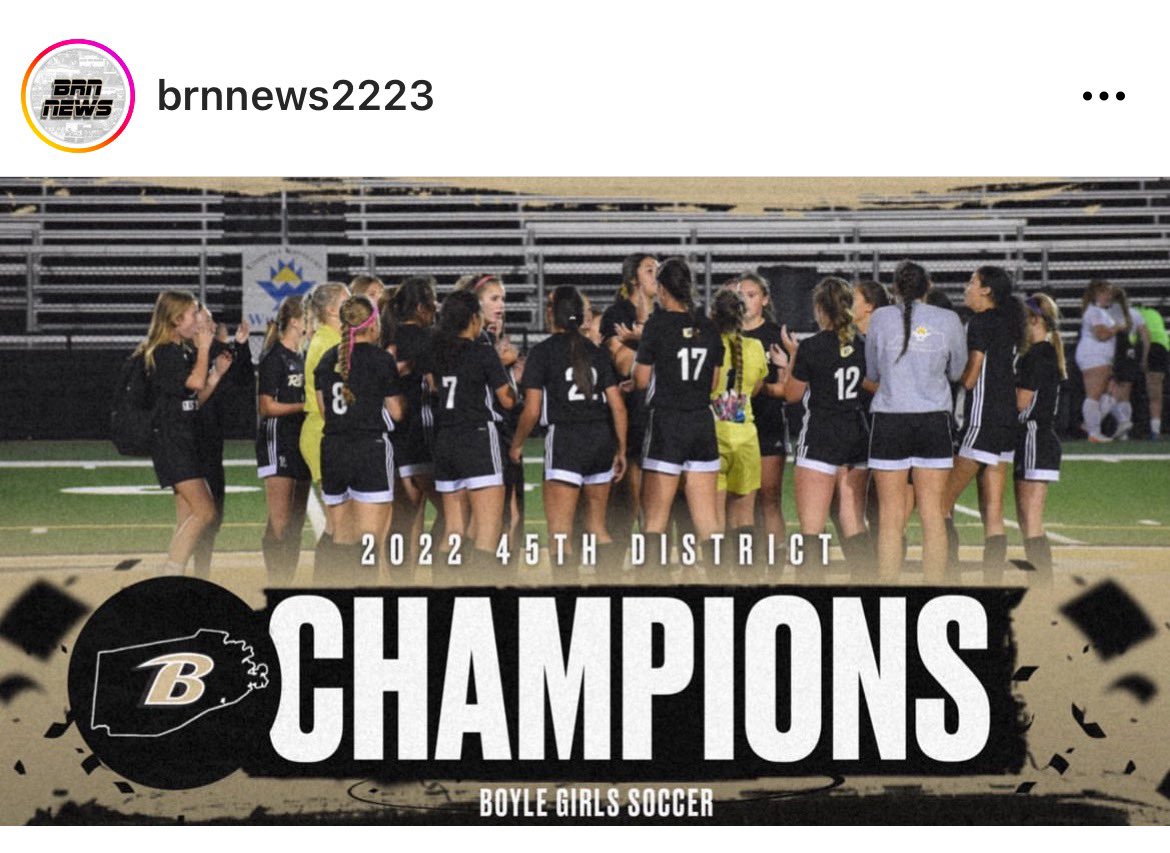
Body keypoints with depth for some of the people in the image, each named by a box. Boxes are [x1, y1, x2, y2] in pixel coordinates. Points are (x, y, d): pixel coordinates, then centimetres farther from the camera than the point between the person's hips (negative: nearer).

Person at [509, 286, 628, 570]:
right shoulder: (596, 351, 11)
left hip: (565, 439, -5)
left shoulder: (543, 351, -3)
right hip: (601, 439, 6)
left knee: (560, 533, -6)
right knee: (597, 526, 18)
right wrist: (621, 450, 16)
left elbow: (532, 410, -6)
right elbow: (618, 406, 7)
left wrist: (516, 444, 9)